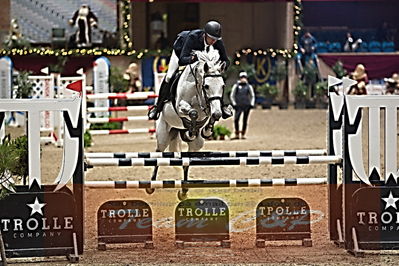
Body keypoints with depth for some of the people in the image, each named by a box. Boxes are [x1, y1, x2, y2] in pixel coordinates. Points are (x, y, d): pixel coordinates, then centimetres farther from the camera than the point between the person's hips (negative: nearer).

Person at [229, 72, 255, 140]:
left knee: (245, 121, 1)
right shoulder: (236, 86, 3)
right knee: (236, 120, -13)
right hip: (238, 106, -2)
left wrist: (252, 104, 5)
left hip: (247, 106, 2)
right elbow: (232, 96, 6)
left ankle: (243, 135, 7)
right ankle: (237, 135, -6)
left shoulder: (249, 86, 8)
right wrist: (234, 104, -4)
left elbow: (252, 96, 17)